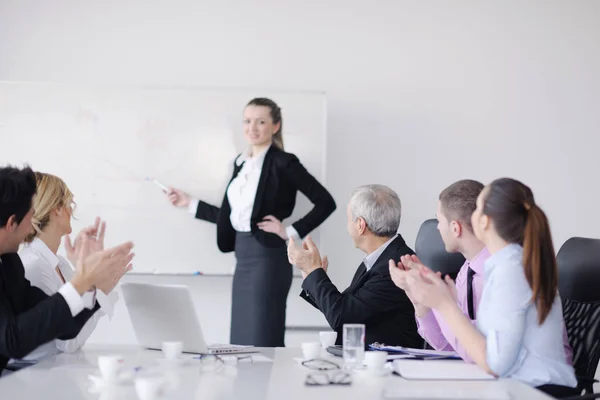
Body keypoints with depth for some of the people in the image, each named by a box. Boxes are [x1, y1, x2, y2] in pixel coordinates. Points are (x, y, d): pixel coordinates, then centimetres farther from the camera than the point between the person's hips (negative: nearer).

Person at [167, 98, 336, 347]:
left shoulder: (282, 162, -9)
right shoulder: (241, 162, 14)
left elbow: (325, 202, -12)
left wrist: (291, 232, -12)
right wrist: (189, 203, 19)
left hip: (267, 258, -8)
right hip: (243, 257, 8)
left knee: (263, 344, -7)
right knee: (240, 343, 11)